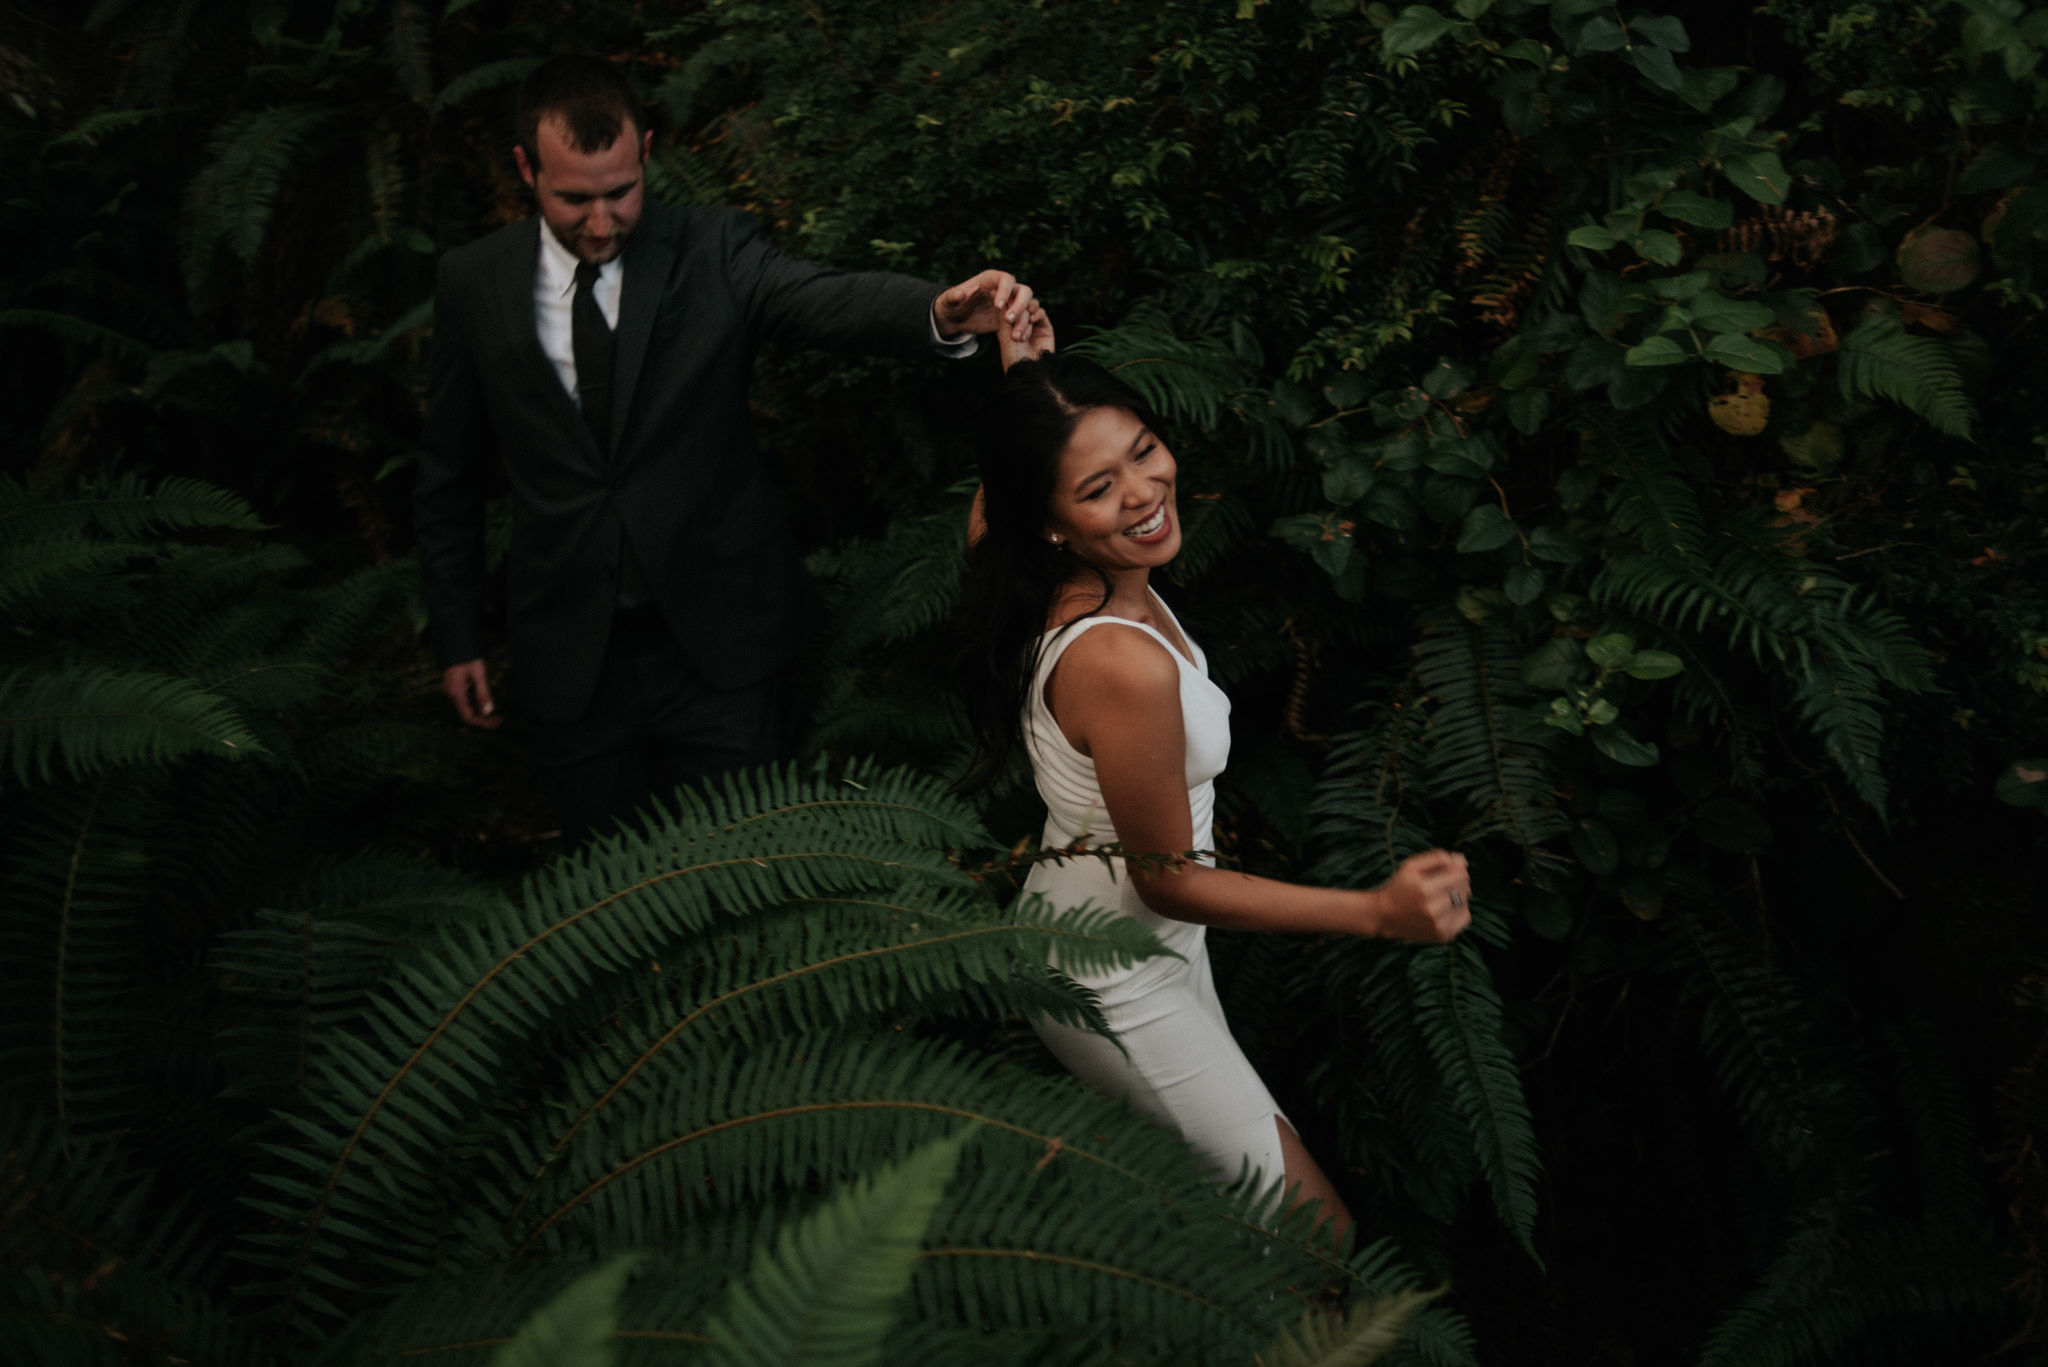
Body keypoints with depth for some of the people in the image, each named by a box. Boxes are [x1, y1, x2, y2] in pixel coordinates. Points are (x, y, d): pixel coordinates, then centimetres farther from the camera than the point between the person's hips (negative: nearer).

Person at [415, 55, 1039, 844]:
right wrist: (456, 638, 7)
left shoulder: (713, 252, -7)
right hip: (569, 655, 2)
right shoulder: (473, 285, -1)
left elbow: (828, 302, -27)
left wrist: (944, 313, -48)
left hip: (716, 639, -1)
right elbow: (448, 476, 7)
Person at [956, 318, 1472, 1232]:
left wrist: (1022, 379, 7)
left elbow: (987, 517, 15)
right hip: (1115, 979, -9)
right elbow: (1168, 879, -25)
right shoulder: (1122, 663, -36)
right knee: (1314, 1234, 3)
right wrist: (1380, 912, -27)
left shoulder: (1075, 585, -11)